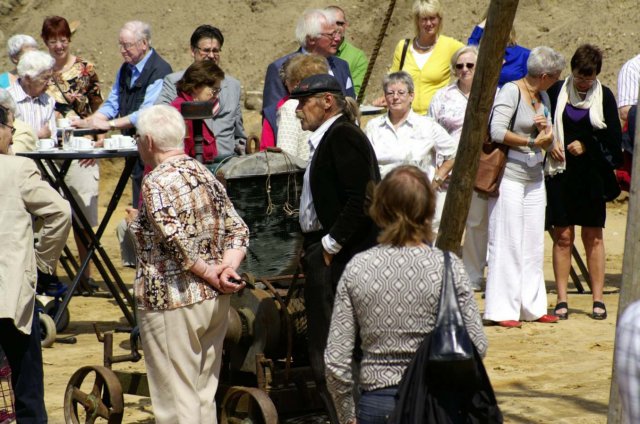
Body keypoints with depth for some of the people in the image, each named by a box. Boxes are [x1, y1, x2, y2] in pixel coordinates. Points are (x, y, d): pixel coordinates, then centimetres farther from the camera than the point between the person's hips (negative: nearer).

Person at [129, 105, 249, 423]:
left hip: (173, 303, -8)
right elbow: (238, 230, 8)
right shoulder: (205, 175, 12)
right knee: (204, 395, 15)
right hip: (216, 301, 8)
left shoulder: (156, 184, -14)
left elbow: (178, 244, -23)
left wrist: (210, 275, -12)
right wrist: (226, 268, -5)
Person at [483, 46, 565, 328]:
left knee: (534, 244, 8)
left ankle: (532, 307, 15)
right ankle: (502, 310, -3)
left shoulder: (543, 97, 15)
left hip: (535, 178, 8)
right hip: (509, 176, -8)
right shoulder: (510, 91, -9)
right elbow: (497, 131, -20)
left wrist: (545, 132, -4)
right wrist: (531, 141, -14)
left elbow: (548, 143, 18)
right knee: (507, 243, -6)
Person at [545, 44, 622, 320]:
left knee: (593, 236, 4)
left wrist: (587, 146, -7)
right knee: (562, 236, 0)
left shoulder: (604, 96, 2)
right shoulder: (557, 92, 1)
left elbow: (614, 139, 3)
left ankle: (598, 300, 8)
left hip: (592, 176, 0)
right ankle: (562, 300, 3)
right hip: (561, 173, 0)